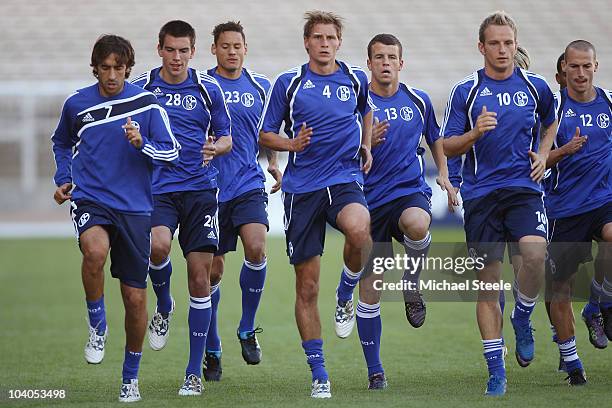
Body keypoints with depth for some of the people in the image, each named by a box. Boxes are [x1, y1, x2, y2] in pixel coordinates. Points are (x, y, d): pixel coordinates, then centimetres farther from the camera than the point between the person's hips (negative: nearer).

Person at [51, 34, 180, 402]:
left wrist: (142, 144, -18)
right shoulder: (76, 104, 4)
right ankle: (97, 327, -11)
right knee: (96, 250, -35)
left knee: (135, 297, 2)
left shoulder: (146, 103, -1)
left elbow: (172, 152, -1)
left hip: (134, 208, 0)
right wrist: (63, 179, 10)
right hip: (89, 201, 0)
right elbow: (62, 142, 24)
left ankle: (131, 377, 23)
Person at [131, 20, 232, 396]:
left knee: (200, 278, -3)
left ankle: (194, 372, 6)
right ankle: (164, 307, 3)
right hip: (157, 188, -1)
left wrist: (215, 148, -11)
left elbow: (226, 138, 11)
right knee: (158, 245, -31)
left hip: (200, 189, 1)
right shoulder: (140, 87, 4)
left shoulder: (208, 88, 5)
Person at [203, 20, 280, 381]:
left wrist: (274, 162, 11)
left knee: (256, 247, -23)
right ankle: (212, 351, 18)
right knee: (213, 269, 3)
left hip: (249, 183, 1)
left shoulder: (260, 86, 9)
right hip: (210, 187, -1)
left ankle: (248, 330, -5)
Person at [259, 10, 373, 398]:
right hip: (303, 187, 0)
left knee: (359, 230, -36)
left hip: (345, 178, 0)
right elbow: (265, 134, 7)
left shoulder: (356, 78, 7)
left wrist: (365, 147, 14)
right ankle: (319, 374, 12)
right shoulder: (289, 82, 2)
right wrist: (291, 144, -12)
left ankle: (346, 295, -5)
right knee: (307, 286, 1)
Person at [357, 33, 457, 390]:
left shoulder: (418, 100, 7)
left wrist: (444, 175, 9)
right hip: (370, 199, 0)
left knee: (417, 224, -39)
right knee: (369, 291, -2)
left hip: (411, 190, 0)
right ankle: (375, 371, 12)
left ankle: (412, 285, -8)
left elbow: (436, 138, 24)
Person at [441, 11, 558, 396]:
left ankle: (522, 319, 1)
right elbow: (448, 146, 4)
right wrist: (475, 133, -15)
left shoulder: (536, 86, 6)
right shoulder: (466, 91, 2)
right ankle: (496, 371, 8)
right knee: (488, 282, 0)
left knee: (536, 253, -28)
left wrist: (544, 153, 8)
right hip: (481, 194, 0)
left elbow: (552, 122, 26)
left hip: (525, 188, 0)